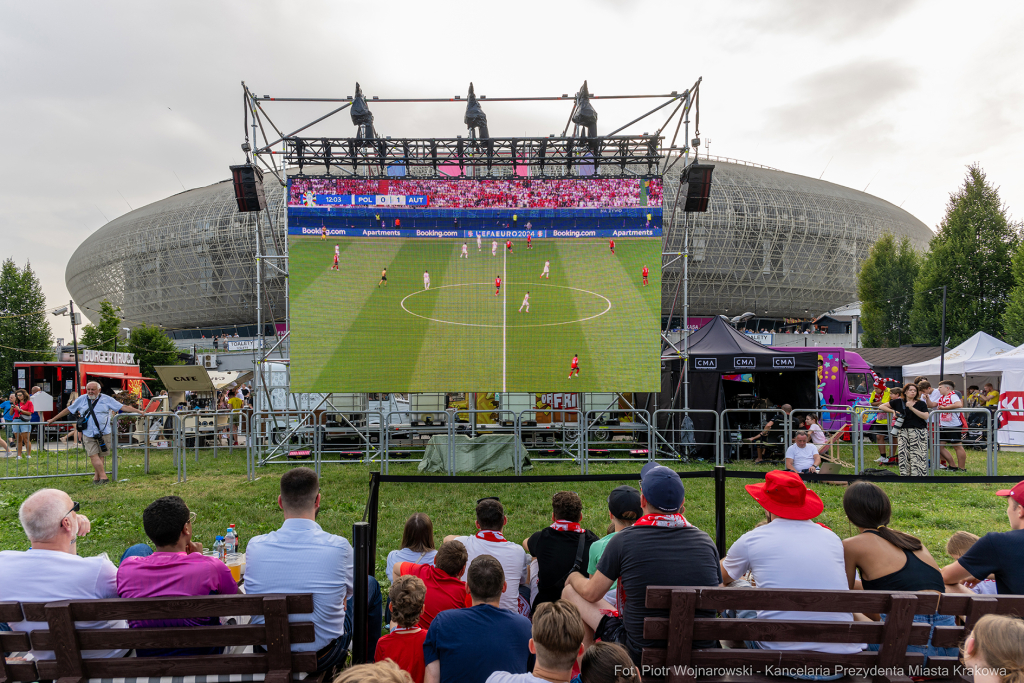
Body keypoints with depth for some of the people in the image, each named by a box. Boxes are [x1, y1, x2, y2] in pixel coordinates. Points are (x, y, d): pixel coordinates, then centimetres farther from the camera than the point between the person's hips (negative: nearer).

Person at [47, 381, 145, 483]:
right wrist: (53, 420, 26)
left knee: (100, 455, 2)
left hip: (103, 433, -1)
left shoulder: (106, 399, 6)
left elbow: (123, 407, 3)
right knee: (93, 455, -9)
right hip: (88, 434, 2)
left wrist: (138, 411, -5)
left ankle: (97, 476, 11)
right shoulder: (81, 400, 13)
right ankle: (103, 476, -10)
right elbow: (68, 410, 23)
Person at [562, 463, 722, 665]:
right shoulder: (705, 540, -5)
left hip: (638, 656, -4)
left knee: (570, 593, 12)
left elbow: (591, 594, -4)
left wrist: (574, 577, 19)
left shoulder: (624, 540, -15)